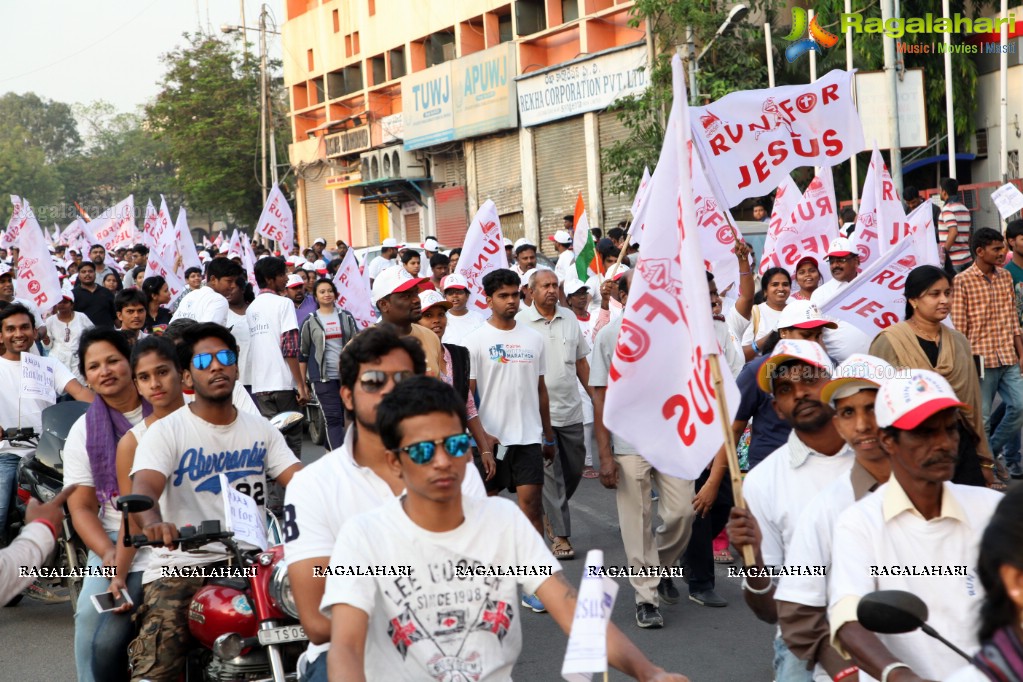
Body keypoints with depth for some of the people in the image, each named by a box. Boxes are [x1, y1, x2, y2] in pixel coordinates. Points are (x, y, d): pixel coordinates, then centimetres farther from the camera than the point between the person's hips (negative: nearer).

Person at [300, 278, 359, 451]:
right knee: (333, 418, -9)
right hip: (323, 376, -3)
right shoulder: (310, 322, 3)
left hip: (347, 374, 3)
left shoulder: (346, 317, 10)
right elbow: (302, 354, 6)